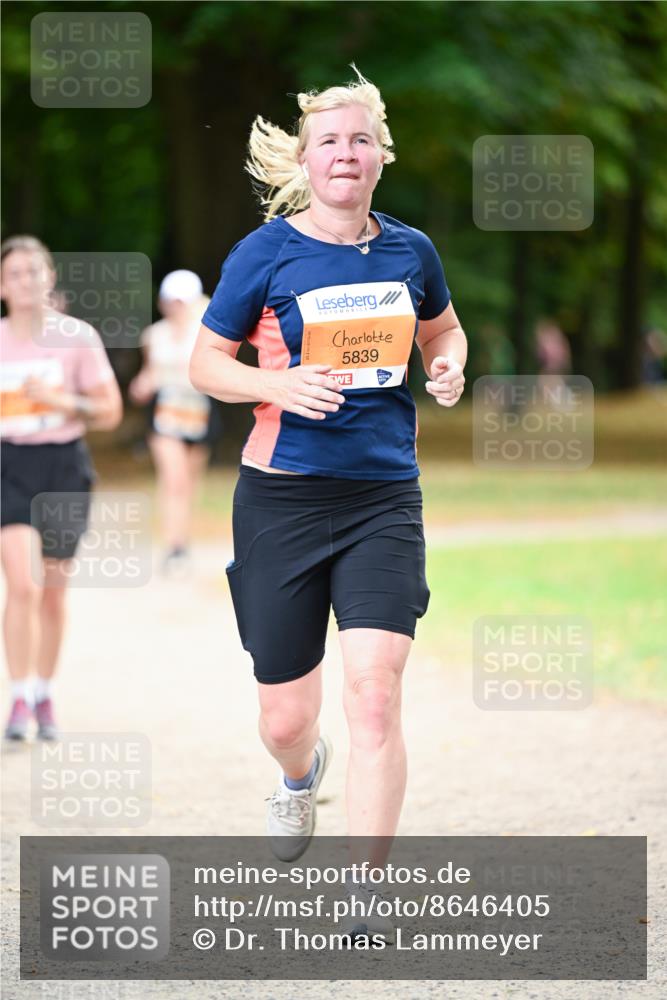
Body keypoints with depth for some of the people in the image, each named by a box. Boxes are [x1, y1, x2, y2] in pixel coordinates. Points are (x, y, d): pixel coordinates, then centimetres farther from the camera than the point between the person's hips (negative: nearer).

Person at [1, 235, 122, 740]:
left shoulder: (78, 337, -2)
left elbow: (110, 411, -2)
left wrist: (64, 401, -16)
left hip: (64, 466, 0)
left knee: (53, 592, 9)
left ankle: (45, 697, 26)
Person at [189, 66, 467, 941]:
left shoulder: (409, 251, 6)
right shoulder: (267, 253, -3)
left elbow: (442, 327, 26)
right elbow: (205, 361, 3)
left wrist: (448, 368, 3)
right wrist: (279, 384, -16)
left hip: (384, 497, 1)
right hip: (283, 498, -1)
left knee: (375, 692, -16)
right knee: (284, 718, 6)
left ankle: (367, 893, -8)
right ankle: (302, 774, 46)